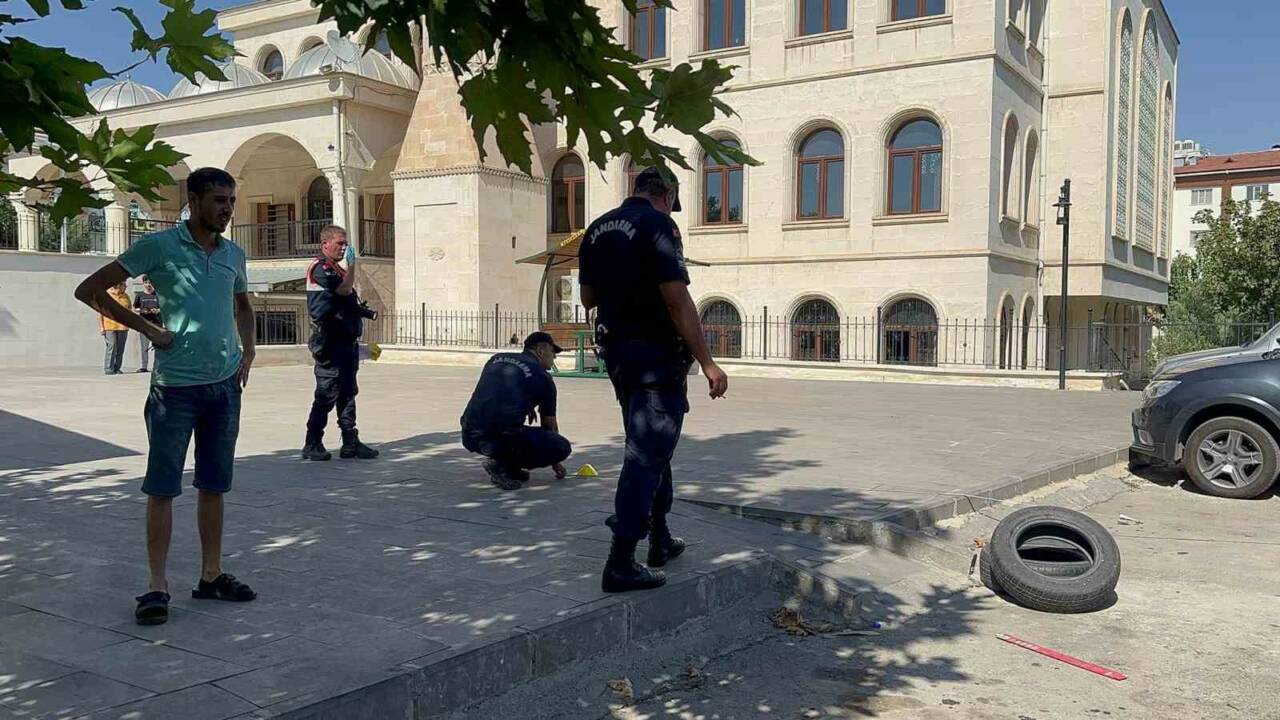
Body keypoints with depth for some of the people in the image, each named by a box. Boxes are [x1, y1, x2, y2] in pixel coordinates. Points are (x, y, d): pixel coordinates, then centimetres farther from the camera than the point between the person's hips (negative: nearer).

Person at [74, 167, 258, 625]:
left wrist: (247, 351, 14)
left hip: (225, 385, 5)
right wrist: (147, 329, -9)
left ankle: (211, 576, 20)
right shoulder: (158, 247, -5)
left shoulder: (233, 255, 10)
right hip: (175, 386, -5)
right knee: (162, 488, 0)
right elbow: (89, 290, -4)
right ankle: (157, 586, 8)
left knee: (214, 485, 11)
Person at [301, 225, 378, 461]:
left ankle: (350, 443, 14)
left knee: (348, 393, 10)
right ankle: (312, 445, 3)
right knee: (327, 393, -6)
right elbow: (344, 289, -22)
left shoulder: (336, 268, 20)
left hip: (346, 342, 10)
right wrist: (351, 264, -15)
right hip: (330, 344, -10)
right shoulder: (320, 268, -10)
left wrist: (360, 310, 15)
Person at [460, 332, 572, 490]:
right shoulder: (542, 377, 6)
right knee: (564, 447, 5)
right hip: (503, 440, -7)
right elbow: (549, 425, 16)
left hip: (469, 438, 7)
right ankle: (503, 466, -3)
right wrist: (555, 463, 31)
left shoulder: (496, 359, 21)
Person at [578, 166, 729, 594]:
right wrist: (707, 363, -20)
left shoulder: (597, 230, 11)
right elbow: (677, 299, -21)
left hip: (616, 349, 8)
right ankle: (620, 565, -5)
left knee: (649, 444, 20)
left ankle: (660, 540, 29)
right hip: (655, 354, -8)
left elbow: (588, 297, 18)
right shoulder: (658, 224, -13)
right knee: (648, 453, -5)